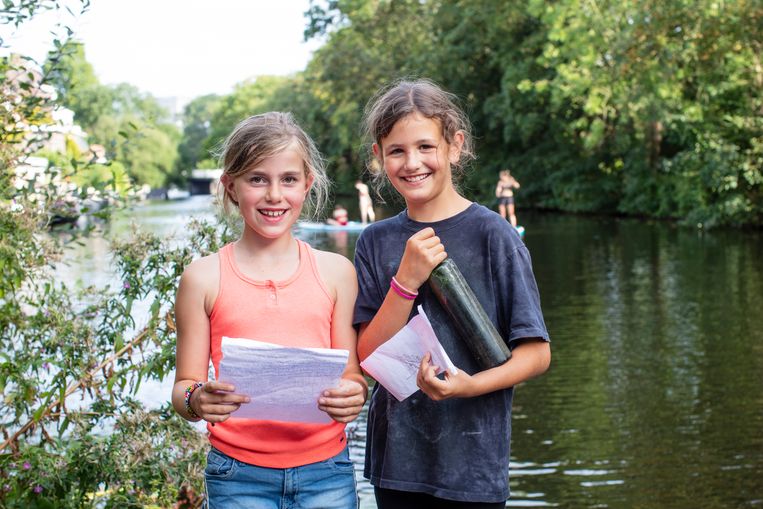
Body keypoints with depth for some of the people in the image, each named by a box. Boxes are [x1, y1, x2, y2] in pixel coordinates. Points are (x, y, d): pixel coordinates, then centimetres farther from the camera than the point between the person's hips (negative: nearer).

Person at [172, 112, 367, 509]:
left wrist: (352, 395, -15)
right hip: (240, 476, -1)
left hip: (326, 471, 1)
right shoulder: (204, 278, 1)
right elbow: (184, 387, 2)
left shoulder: (335, 271, 5)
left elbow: (353, 375, 7)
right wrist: (197, 401, -19)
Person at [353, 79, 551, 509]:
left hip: (473, 460, -3)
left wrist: (471, 385, -22)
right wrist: (407, 279, -16)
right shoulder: (376, 242, 3)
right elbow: (369, 357, -4)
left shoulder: (493, 235, -8)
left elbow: (537, 353, -6)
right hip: (396, 458, 3)